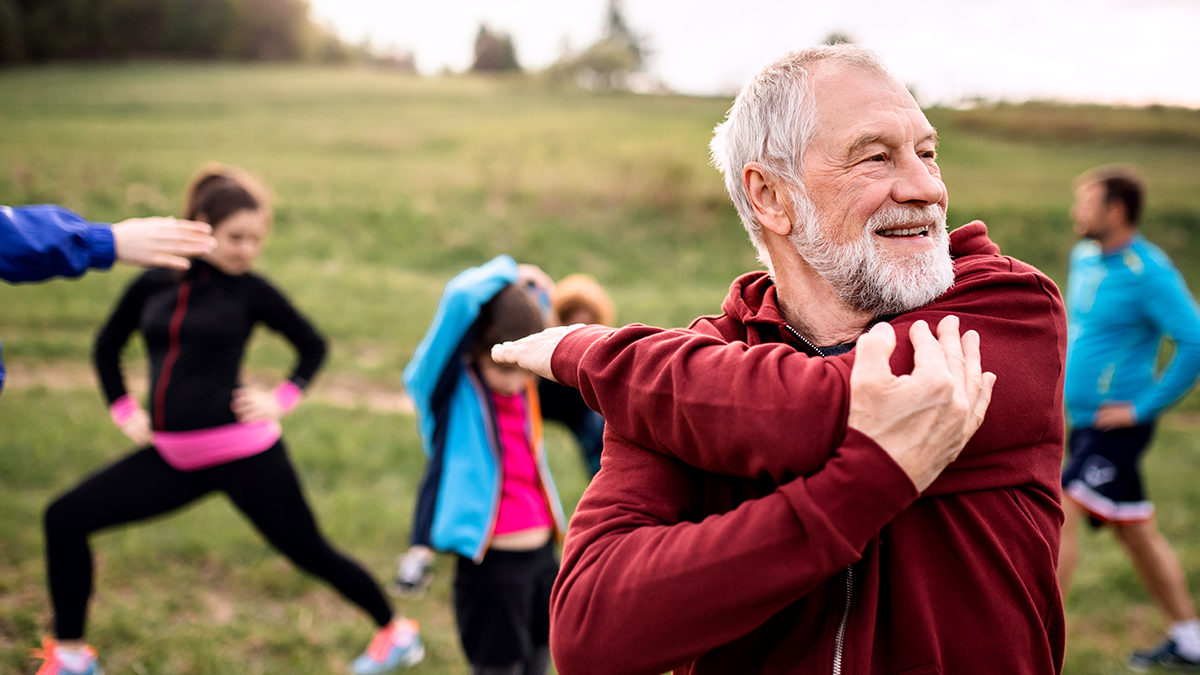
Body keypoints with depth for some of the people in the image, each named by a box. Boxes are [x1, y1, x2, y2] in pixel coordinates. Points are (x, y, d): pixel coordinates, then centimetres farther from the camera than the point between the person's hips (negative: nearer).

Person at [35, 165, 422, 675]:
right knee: (65, 518, 2)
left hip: (242, 452, -4)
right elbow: (107, 346, 21)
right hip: (171, 456, 5)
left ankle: (397, 633, 25)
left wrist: (283, 399, -2)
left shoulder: (251, 290, -4)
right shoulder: (153, 284, 4)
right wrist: (122, 409, 10)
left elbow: (313, 346, 10)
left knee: (309, 552, 3)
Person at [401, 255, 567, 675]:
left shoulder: (526, 388, 3)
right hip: (490, 566, -6)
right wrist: (507, 274, -10)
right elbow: (461, 298, -27)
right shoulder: (450, 388, -12)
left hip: (543, 558, 6)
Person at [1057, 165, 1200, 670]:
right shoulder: (1084, 257, 8)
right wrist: (1065, 374, 17)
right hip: (1085, 420, 8)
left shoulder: (1149, 272, -16)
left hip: (1117, 425, -8)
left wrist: (1145, 407, -19)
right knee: (1138, 533, 16)